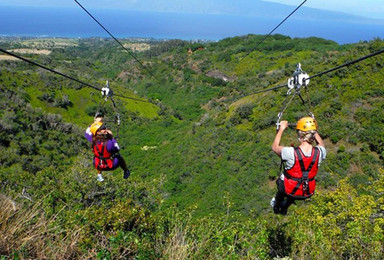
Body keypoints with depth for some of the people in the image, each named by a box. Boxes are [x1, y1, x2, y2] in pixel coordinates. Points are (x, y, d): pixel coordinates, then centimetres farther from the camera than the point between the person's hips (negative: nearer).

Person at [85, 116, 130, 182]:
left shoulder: (93, 140, -23)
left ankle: (99, 175, 42)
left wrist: (95, 122, -2)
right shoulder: (109, 143, -35)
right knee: (118, 156, 27)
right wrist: (112, 137, -13)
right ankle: (126, 172, 51)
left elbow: (87, 132, -1)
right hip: (111, 166, -3)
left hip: (97, 165, 3)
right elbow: (117, 149, -13)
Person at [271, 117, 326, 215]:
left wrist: (281, 129, -2)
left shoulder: (291, 153, -32)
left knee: (280, 182, 33)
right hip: (308, 192, 3)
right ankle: (284, 208, 58)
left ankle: (276, 207, 56)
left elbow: (275, 147, -10)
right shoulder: (319, 152, -22)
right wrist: (313, 131, 12)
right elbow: (321, 144, 5)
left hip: (290, 190, -3)